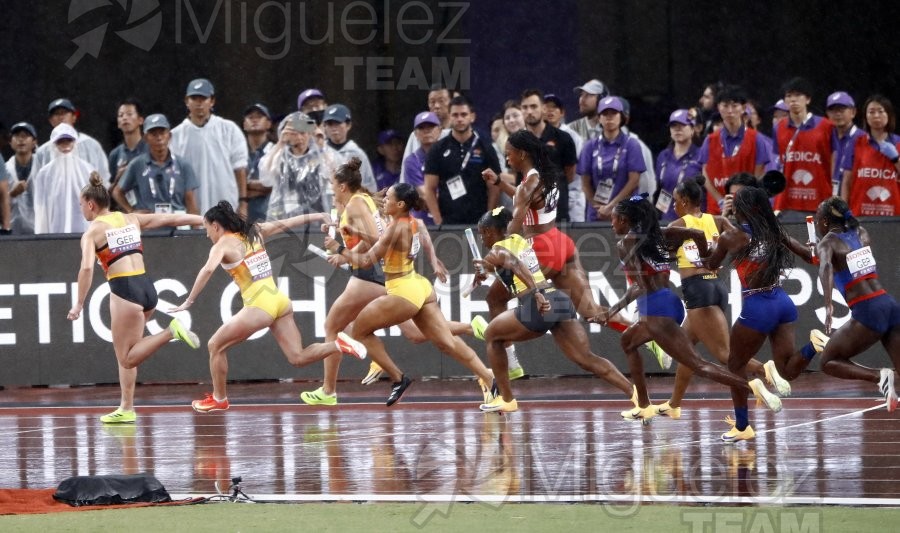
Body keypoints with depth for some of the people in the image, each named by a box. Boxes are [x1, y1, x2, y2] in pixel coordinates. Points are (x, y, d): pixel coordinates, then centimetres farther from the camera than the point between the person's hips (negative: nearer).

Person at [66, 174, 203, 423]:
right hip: (147, 287, 7)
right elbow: (171, 219, 18)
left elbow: (87, 267, -16)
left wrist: (79, 304, -12)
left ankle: (172, 332, -19)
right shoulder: (131, 220, 14)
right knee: (125, 353, 16)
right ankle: (126, 408, 14)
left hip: (125, 291, -7)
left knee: (127, 358, -3)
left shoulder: (92, 232, -2)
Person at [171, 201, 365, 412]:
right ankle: (339, 345, -11)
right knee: (298, 358, 7)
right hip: (280, 300, 7)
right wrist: (318, 216, 35)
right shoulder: (255, 233, 14)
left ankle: (219, 399, 18)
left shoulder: (223, 244, -4)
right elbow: (285, 224, 24)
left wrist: (189, 301, -21)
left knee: (215, 346, 11)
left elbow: (208, 270, -22)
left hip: (259, 306, -7)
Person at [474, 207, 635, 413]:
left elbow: (517, 266, -21)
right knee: (587, 359, -3)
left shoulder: (497, 251, 3)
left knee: (492, 336, 19)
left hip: (538, 307, -7)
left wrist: (536, 294, -35)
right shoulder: (518, 240, 24)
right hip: (559, 300, 7)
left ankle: (506, 399, 20)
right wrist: (491, 268, 50)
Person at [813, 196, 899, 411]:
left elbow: (825, 266, -24)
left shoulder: (827, 243, -2)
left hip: (867, 313, -6)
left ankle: (879, 376, -14)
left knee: (829, 363, 10)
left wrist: (828, 305, -34)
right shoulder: (861, 233, 15)